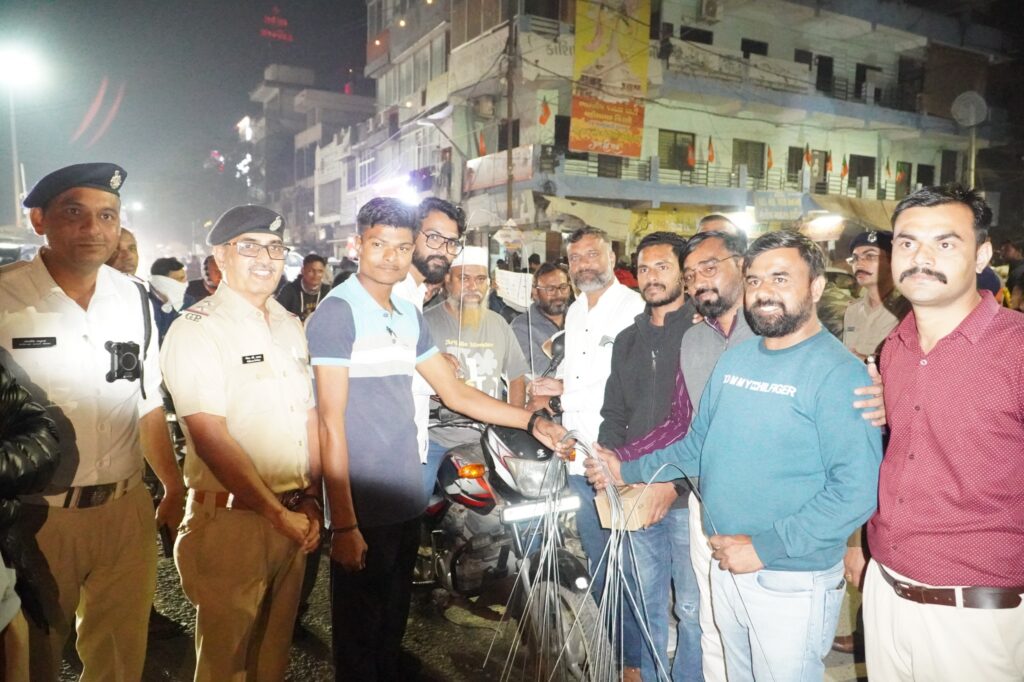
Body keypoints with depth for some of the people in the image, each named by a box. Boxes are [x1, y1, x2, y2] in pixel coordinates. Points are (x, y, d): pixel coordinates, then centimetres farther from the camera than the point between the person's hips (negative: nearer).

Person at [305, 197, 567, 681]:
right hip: (361, 509, -7)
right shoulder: (338, 312, -11)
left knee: (393, 626, 21)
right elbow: (331, 425, -15)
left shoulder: (409, 315, 11)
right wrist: (343, 523, -17)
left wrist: (531, 422, 8)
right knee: (359, 636, 8)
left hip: (406, 501, 7)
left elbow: (454, 392, 15)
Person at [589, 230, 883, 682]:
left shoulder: (839, 373, -17)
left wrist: (764, 547, -23)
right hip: (726, 568, 6)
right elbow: (698, 445, 15)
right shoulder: (733, 361, 5)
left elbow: (856, 492, -23)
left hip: (793, 581, -6)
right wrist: (628, 471, 9)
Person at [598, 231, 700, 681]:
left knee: (690, 606, 6)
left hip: (687, 495, -5)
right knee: (647, 602, 18)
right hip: (637, 495, 6)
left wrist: (675, 483, -18)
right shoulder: (627, 341, 13)